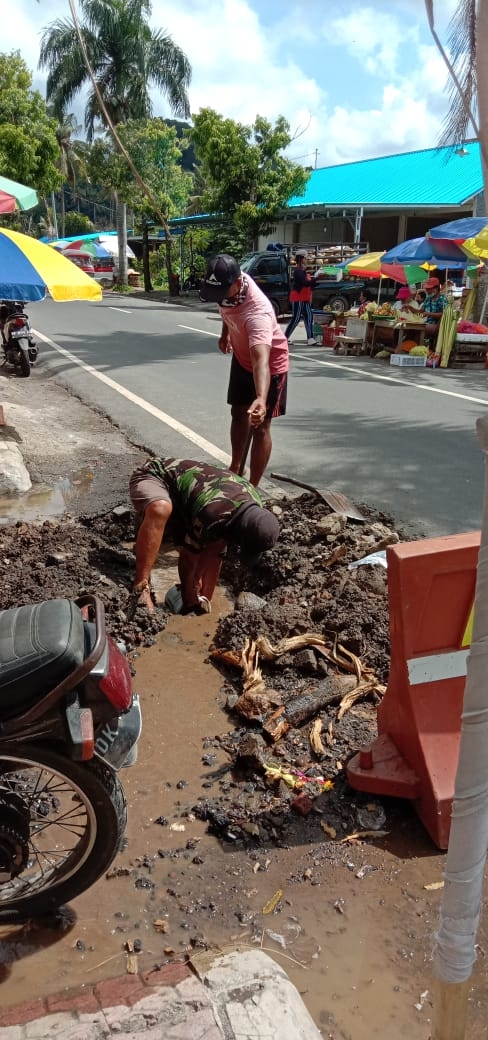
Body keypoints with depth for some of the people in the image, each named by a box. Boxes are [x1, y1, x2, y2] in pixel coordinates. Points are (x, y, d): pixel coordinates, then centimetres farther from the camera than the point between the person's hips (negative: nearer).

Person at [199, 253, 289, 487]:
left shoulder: (257, 312, -44)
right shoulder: (228, 286, -21)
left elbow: (261, 360, -58)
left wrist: (261, 399, -72)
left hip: (270, 364, -8)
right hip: (241, 357, 8)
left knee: (260, 426, -7)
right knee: (239, 414, 18)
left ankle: (253, 487, 2)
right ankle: (235, 470, 35)